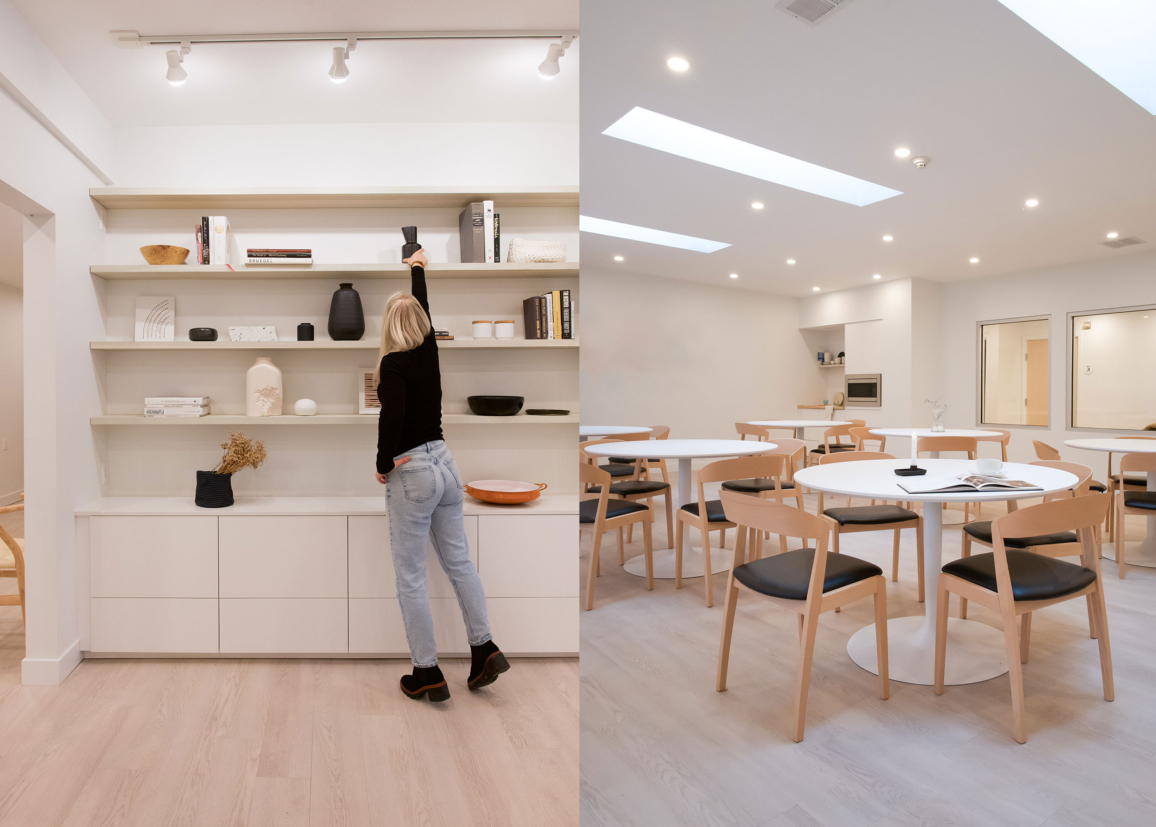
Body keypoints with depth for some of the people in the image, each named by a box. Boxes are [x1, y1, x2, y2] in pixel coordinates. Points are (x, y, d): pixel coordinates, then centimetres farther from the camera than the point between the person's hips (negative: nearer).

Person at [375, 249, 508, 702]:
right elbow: (423, 308, 24)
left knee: (410, 577, 5)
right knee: (459, 562, 14)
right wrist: (418, 267, 41)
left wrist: (384, 465, -10)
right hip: (445, 464, 7)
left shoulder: (394, 363, -13)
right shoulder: (429, 352, 6)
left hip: (411, 474, -7)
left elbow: (392, 415, -26)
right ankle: (484, 648, 18)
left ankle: (428, 674, 14)